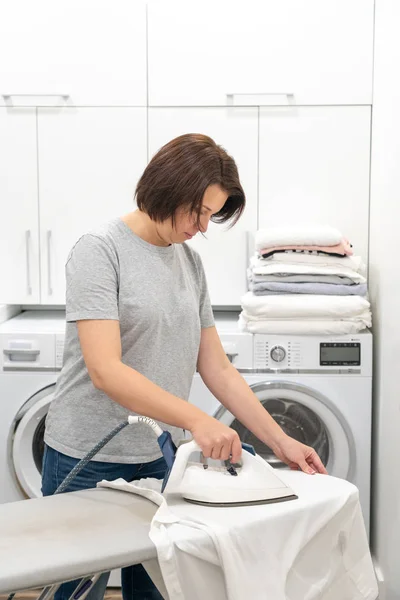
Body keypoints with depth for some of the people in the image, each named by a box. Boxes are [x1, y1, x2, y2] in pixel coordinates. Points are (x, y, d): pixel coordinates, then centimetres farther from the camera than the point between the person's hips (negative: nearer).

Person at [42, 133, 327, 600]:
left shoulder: (190, 261, 6)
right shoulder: (99, 251, -13)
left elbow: (217, 369, 8)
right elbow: (104, 370, -23)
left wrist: (279, 441, 0)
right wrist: (197, 420, -32)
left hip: (161, 459, 6)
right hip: (90, 460, -5)